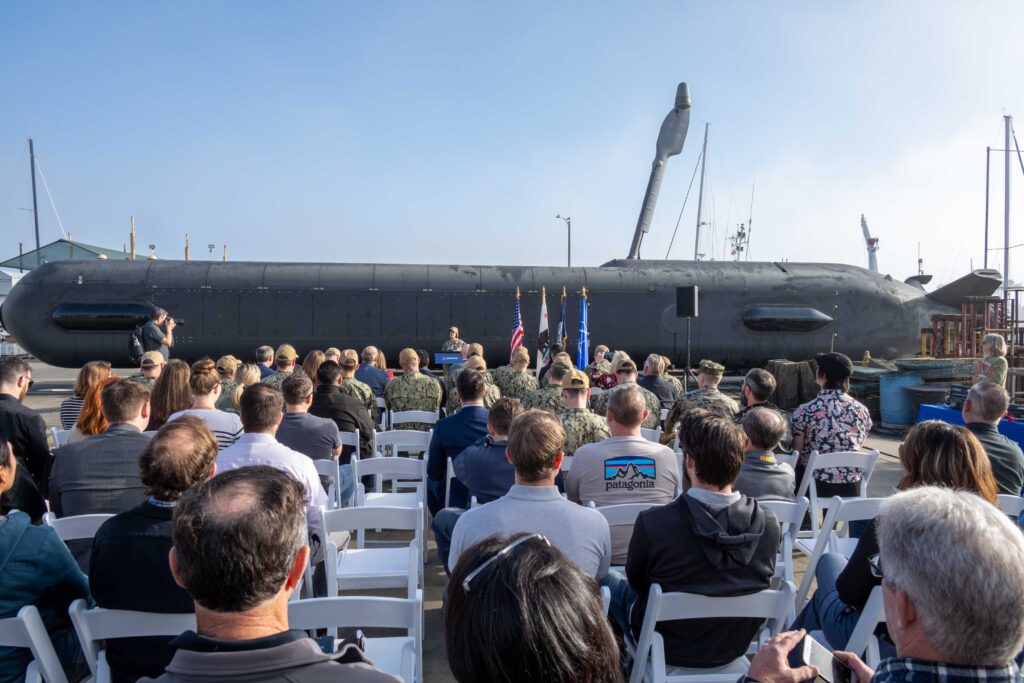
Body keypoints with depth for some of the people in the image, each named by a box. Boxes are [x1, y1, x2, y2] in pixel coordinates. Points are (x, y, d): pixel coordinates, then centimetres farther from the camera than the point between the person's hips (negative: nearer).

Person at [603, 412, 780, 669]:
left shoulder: (652, 523, -33)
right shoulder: (768, 523, -23)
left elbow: (637, 582, -12)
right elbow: (759, 580, -3)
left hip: (670, 649, -3)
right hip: (737, 647, 4)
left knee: (609, 579, 24)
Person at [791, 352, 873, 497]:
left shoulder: (805, 411, -11)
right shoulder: (862, 410, 0)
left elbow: (796, 452, -6)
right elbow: (857, 448, 11)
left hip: (815, 484, -4)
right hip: (851, 488, 4)